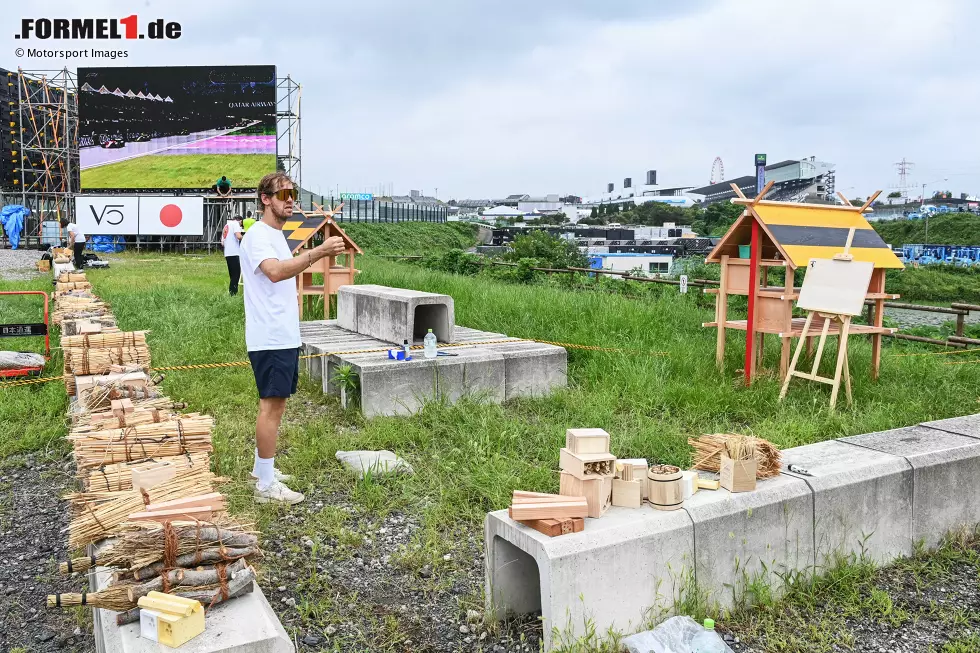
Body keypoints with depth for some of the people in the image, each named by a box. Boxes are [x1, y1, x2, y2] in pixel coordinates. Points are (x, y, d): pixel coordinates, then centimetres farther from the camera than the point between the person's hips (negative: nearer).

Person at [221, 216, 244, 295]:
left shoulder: (226, 225, 23)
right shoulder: (235, 223, -1)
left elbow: (222, 242, 21)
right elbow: (238, 236, -17)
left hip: (227, 253, 8)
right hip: (234, 253, -8)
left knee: (232, 275, 15)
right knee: (236, 274, -7)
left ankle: (231, 293, 18)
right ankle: (233, 294, -11)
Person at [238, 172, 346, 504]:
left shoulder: (276, 236, 18)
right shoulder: (257, 236, -13)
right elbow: (274, 272, -34)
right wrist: (319, 252, -42)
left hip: (285, 336, 10)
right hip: (270, 339, -10)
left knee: (276, 403, 16)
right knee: (271, 405, -7)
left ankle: (262, 468, 28)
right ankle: (266, 486, 0)